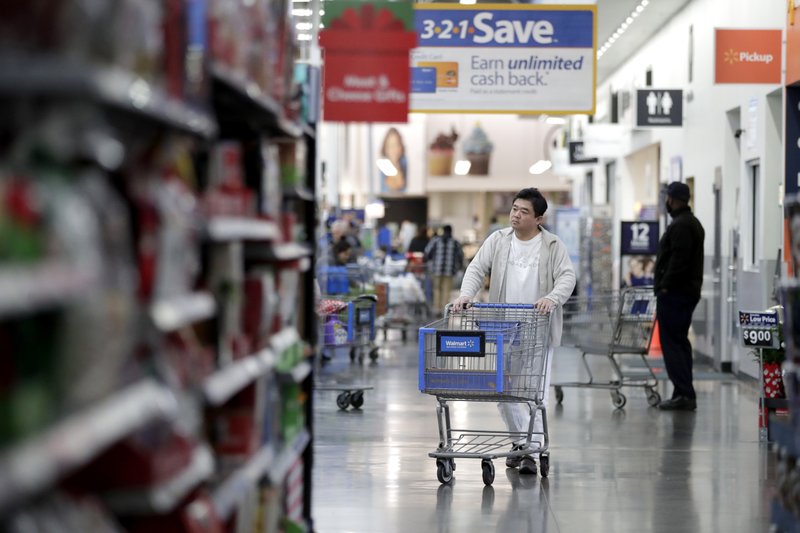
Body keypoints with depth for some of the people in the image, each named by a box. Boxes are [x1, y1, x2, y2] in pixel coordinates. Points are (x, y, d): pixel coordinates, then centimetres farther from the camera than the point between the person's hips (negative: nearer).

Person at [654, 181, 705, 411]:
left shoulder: (680, 226, -14)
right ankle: (685, 394, 17)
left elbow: (678, 260, -23)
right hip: (689, 291, 11)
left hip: (674, 294, -11)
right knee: (680, 341, 14)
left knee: (672, 342, -9)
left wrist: (665, 286, -19)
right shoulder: (693, 223, 19)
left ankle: (684, 394, -13)